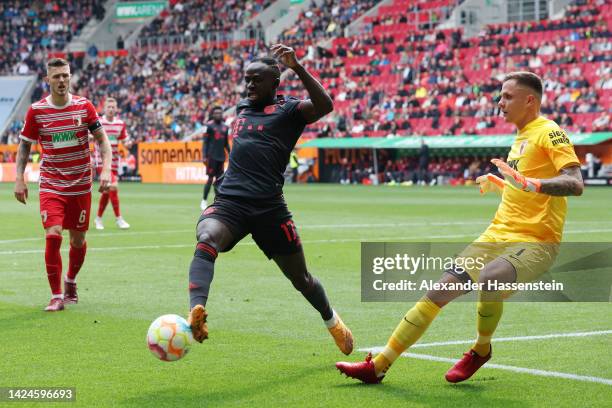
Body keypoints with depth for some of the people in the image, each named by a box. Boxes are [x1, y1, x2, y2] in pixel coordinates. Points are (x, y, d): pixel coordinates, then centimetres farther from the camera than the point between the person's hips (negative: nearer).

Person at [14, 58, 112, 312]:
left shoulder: (84, 106, -2)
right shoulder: (36, 111, -4)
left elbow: (102, 140, 2)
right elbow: (24, 146, 6)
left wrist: (106, 169, -12)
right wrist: (19, 179, -3)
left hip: (81, 185, 2)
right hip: (50, 185, -1)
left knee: (78, 240, 8)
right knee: (53, 236, -17)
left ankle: (70, 281, 37)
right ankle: (56, 296, -7)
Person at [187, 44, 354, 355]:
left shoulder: (288, 110, 2)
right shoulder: (242, 107, 21)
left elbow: (325, 106, -20)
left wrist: (297, 68, -28)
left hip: (268, 208, -4)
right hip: (228, 201, 4)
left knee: (301, 279, 10)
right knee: (206, 242, -31)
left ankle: (332, 321, 40)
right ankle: (196, 311, -52)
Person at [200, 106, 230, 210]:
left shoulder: (225, 127, 13)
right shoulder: (209, 126, -3)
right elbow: (205, 142, -5)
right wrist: (204, 156, -11)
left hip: (221, 157, 5)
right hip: (212, 156, -5)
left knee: (219, 179, 6)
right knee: (210, 178, -5)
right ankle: (204, 201, 1)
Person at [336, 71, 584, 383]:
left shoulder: (549, 132, -9)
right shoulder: (521, 137, 17)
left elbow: (575, 184, -24)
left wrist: (530, 184, -36)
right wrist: (498, 183, 29)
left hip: (535, 242, -8)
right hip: (497, 236, 8)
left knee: (488, 278, -37)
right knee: (438, 292, 0)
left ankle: (481, 349, -8)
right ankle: (379, 365, 7)